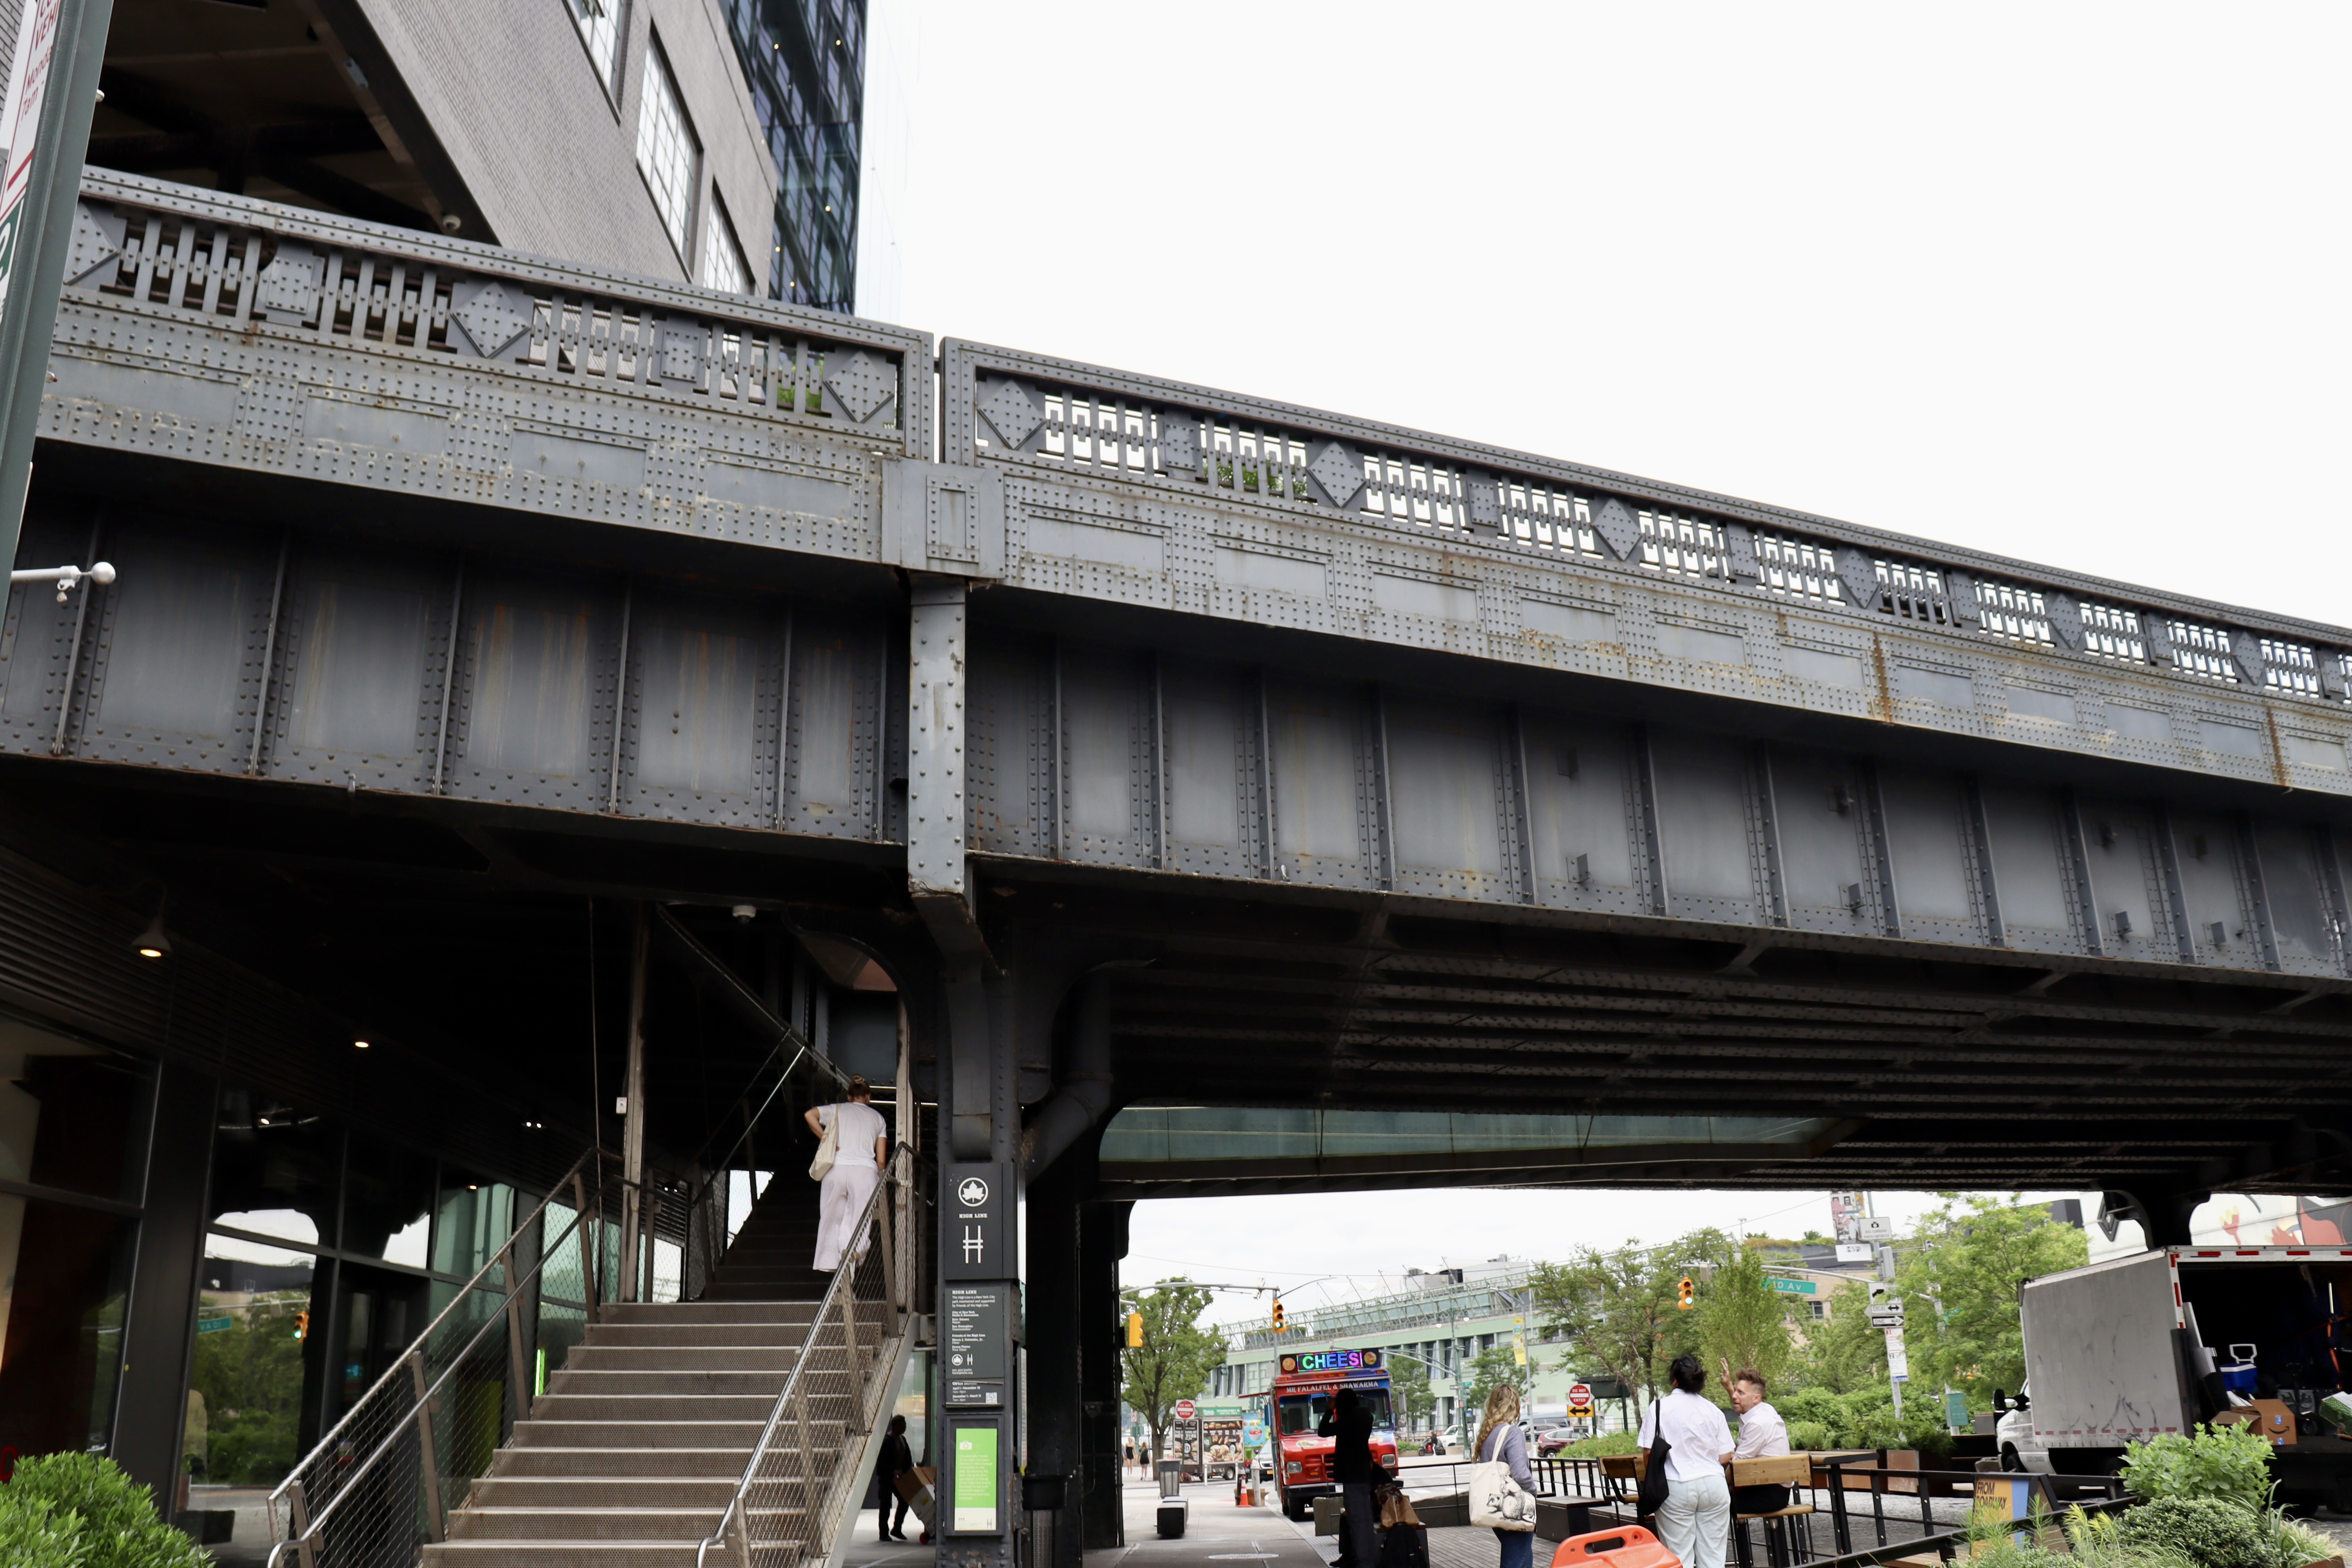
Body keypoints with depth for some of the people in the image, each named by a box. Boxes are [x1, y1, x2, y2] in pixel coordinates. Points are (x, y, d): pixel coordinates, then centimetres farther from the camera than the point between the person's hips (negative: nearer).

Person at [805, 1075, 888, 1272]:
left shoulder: (838, 1110, 18)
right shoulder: (878, 1117, 21)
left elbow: (810, 1115, -2)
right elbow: (881, 1160, 15)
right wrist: (880, 1186, 26)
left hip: (837, 1168, 0)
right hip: (865, 1170, 0)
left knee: (832, 1217, 13)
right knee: (859, 1222, -3)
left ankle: (828, 1263, 12)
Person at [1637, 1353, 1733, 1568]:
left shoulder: (1659, 1408, -4)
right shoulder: (1713, 1411, 5)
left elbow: (1649, 1452, -6)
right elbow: (1725, 1458, 5)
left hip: (1677, 1488, -3)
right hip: (1714, 1486, 3)